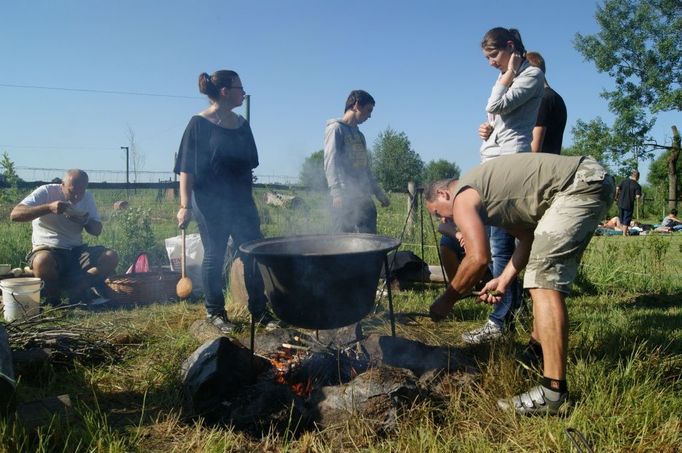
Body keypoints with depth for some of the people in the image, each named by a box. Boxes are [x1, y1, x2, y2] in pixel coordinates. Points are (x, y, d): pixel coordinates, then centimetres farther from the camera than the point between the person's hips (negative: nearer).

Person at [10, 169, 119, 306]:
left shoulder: (87, 197, 6)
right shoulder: (46, 192, -6)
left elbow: (97, 231, 10)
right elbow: (14, 215, -17)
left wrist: (86, 221, -14)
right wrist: (49, 207, -28)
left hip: (77, 250, 4)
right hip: (47, 250, -4)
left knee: (111, 257, -21)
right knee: (43, 262, -39)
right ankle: (53, 296, -10)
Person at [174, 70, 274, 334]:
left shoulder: (241, 124, 10)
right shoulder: (199, 124, -7)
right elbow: (186, 169, -11)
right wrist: (185, 206, -17)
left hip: (242, 202, 6)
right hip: (211, 203, -6)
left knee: (253, 254, 5)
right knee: (214, 257, 3)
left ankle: (259, 311, 15)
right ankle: (215, 312, 19)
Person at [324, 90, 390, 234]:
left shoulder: (359, 135, 24)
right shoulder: (336, 128, -1)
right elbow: (331, 163, -13)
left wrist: (379, 192, 26)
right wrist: (337, 192, -25)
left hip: (364, 197, 8)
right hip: (345, 198, -8)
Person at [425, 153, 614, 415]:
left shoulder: (462, 198, -5)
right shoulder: (484, 190, 23)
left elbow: (478, 258, -16)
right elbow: (528, 237, 22)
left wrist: (447, 300, -3)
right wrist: (504, 280, 16)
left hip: (581, 183, -11)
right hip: (592, 179, 11)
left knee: (544, 280, -17)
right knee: (545, 273, 22)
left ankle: (553, 393, -19)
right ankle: (539, 351, 33)